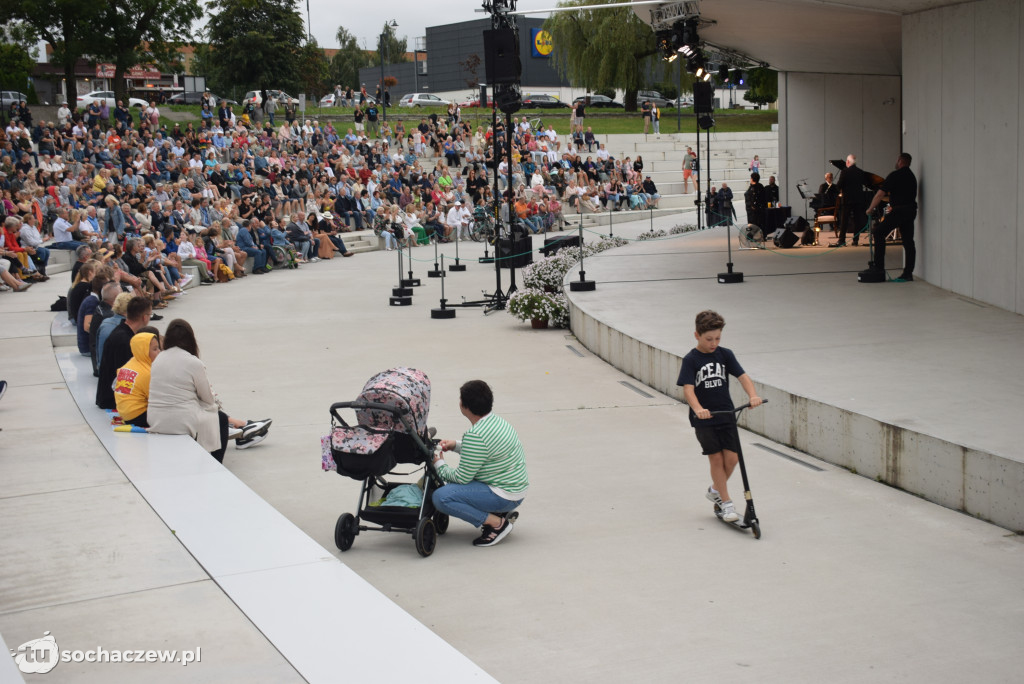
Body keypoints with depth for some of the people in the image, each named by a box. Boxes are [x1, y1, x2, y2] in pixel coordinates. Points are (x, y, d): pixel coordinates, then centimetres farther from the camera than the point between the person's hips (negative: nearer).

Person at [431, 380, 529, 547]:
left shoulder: (475, 436, -24)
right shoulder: (497, 420, 5)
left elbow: (462, 477, -18)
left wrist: (440, 465, 0)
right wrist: (456, 445, 14)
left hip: (505, 496, -10)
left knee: (441, 497, -20)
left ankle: (497, 523, -12)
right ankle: (500, 513, 13)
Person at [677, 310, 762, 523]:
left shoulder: (725, 355, 2)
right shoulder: (691, 360, -9)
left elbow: (742, 376, -5)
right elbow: (688, 389, -19)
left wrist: (753, 395, -24)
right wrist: (698, 409, -37)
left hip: (726, 414, 3)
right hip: (703, 418, -3)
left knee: (732, 457, -2)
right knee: (716, 458, -3)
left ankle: (715, 490, 25)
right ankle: (726, 503, 9)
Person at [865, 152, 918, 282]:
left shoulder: (895, 176, -8)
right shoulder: (912, 177, 18)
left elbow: (880, 194, -11)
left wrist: (870, 209, 0)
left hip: (898, 211, -8)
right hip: (911, 211, 8)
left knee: (878, 232, 2)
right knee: (908, 242, 7)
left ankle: (879, 265, -1)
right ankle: (908, 273, 7)